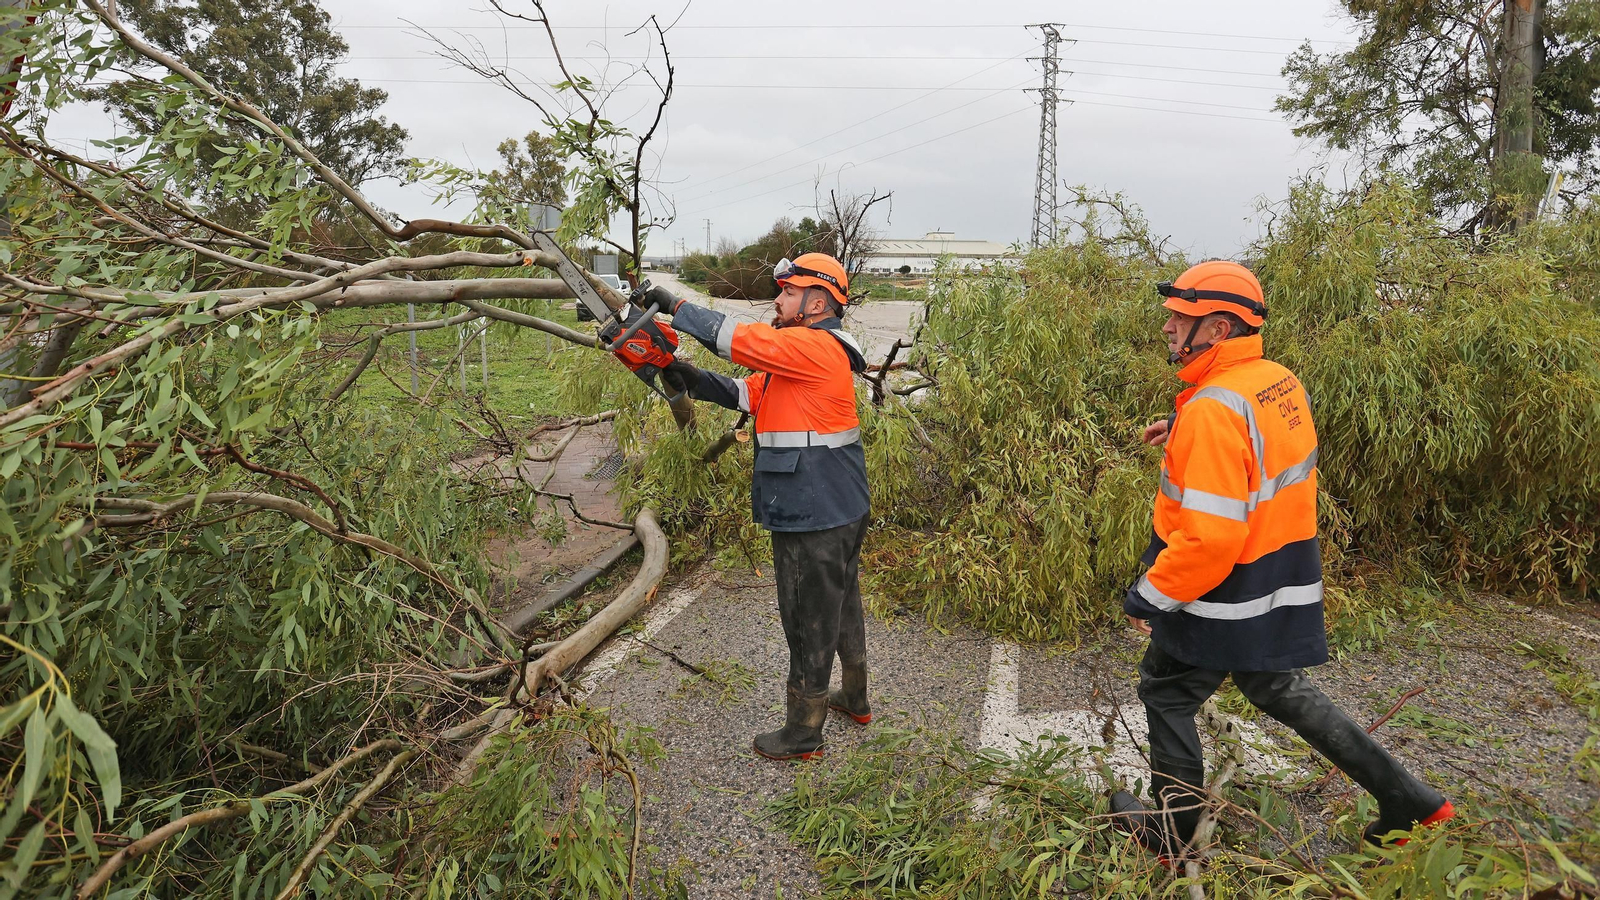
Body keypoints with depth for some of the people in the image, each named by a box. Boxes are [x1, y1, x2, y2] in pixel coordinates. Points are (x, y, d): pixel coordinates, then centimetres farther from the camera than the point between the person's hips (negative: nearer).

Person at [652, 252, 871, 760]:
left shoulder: (815, 346, -18)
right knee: (841, 606, 24)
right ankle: (854, 700, 43)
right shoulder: (801, 355, 14)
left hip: (814, 516, -10)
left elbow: (735, 337, -21)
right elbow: (746, 395, 10)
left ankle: (802, 734, 18)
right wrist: (688, 377, 0)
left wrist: (673, 305, -11)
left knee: (810, 622, 3)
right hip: (839, 509, 10)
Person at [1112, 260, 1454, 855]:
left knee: (1167, 693, 12)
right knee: (1276, 689, 27)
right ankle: (1409, 801, 32)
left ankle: (1175, 836, 27)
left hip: (1226, 598, -8)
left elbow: (1210, 538, -31)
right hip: (1285, 584, 9)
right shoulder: (1281, 383, 0)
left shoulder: (1213, 410, -28)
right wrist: (1184, 438, 12)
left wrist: (1149, 596, -19)